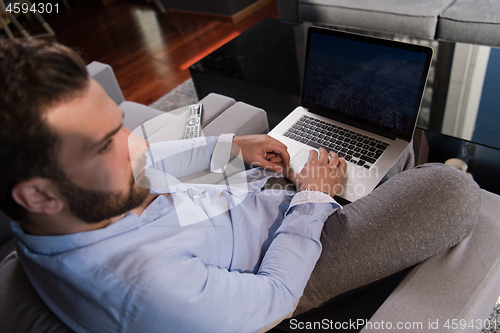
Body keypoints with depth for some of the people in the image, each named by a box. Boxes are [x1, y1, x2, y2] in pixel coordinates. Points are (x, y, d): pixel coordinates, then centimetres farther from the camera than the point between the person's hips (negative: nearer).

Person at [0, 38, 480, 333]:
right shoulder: (149, 287, -40)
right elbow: (276, 294, -25)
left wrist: (231, 145, -1)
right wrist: (313, 197, -13)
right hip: (285, 268, -7)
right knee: (455, 190, -14)